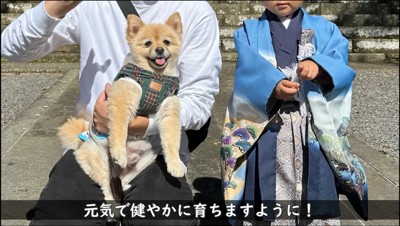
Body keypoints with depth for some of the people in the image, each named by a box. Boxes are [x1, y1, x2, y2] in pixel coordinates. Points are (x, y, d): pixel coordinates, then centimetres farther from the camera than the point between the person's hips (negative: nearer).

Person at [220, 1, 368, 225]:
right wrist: (272, 86, -30)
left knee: (315, 200, 5)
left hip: (314, 130, 1)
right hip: (264, 130, -1)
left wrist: (319, 67, -27)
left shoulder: (324, 29, 12)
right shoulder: (249, 32, 9)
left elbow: (339, 66, -5)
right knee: (265, 199, 2)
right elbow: (249, 69, -10)